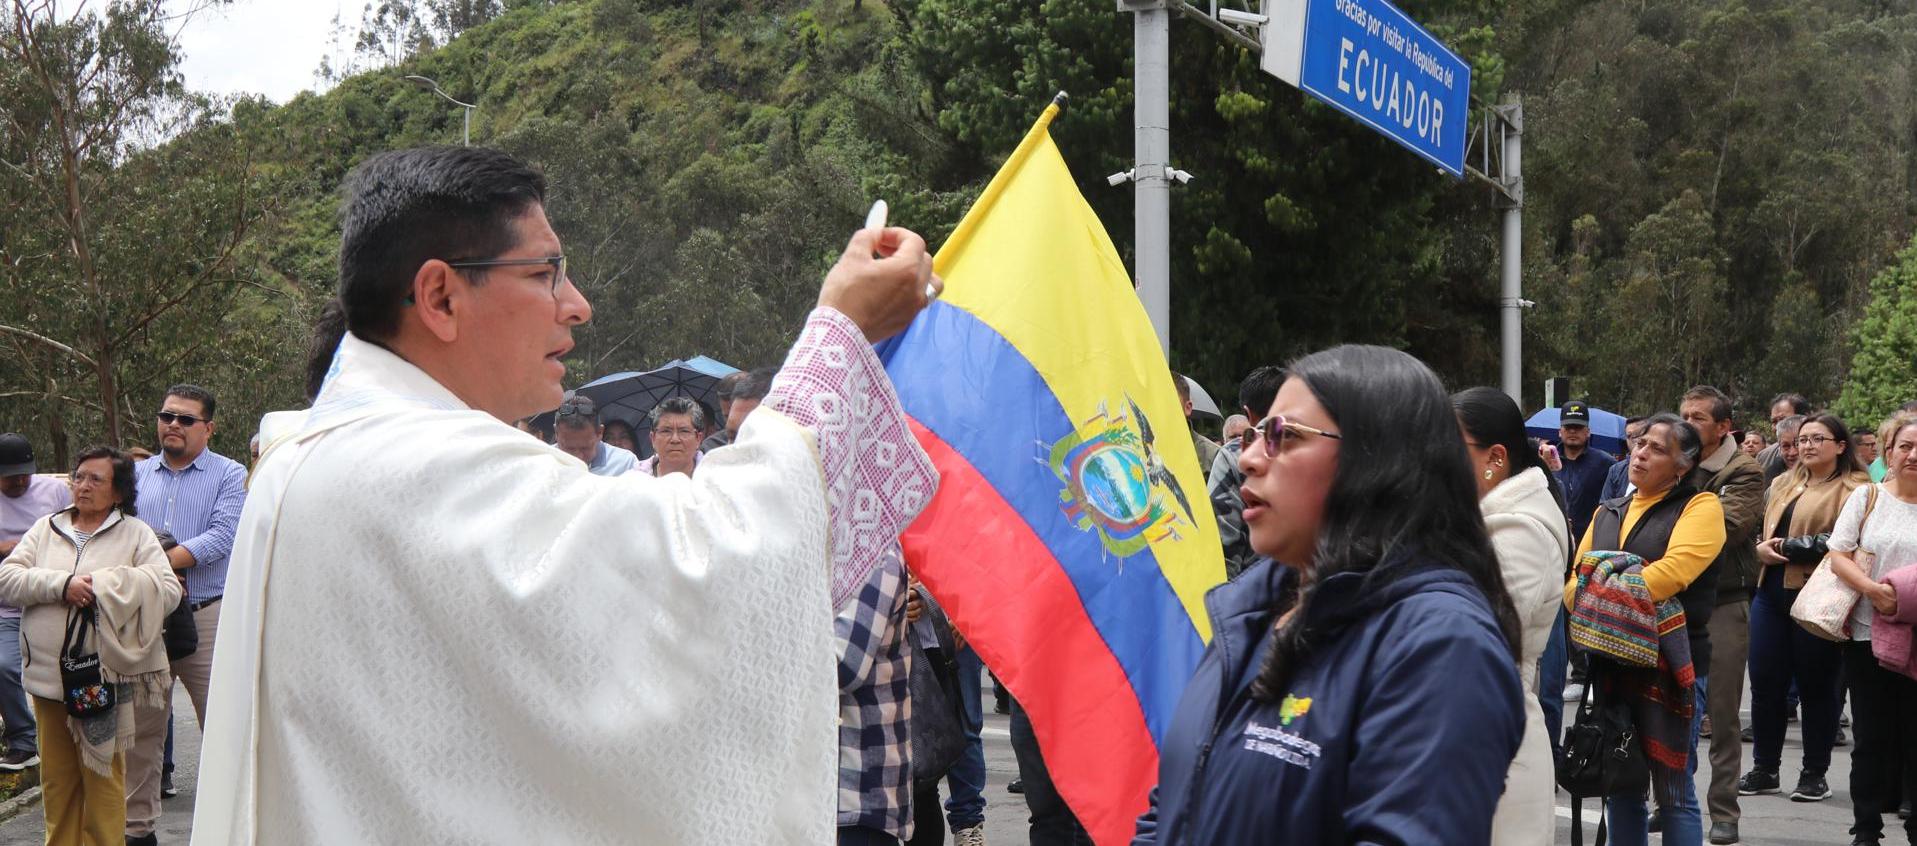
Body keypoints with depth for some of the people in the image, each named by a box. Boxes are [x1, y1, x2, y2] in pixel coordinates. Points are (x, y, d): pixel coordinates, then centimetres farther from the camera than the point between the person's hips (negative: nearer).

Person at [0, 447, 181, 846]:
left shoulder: (135, 533, 3)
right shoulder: (46, 529, 12)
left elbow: (169, 589, -9)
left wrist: (106, 588, -16)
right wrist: (61, 585, -15)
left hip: (105, 677, -3)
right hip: (48, 675, 3)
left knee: (103, 777, 2)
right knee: (57, 778, 11)